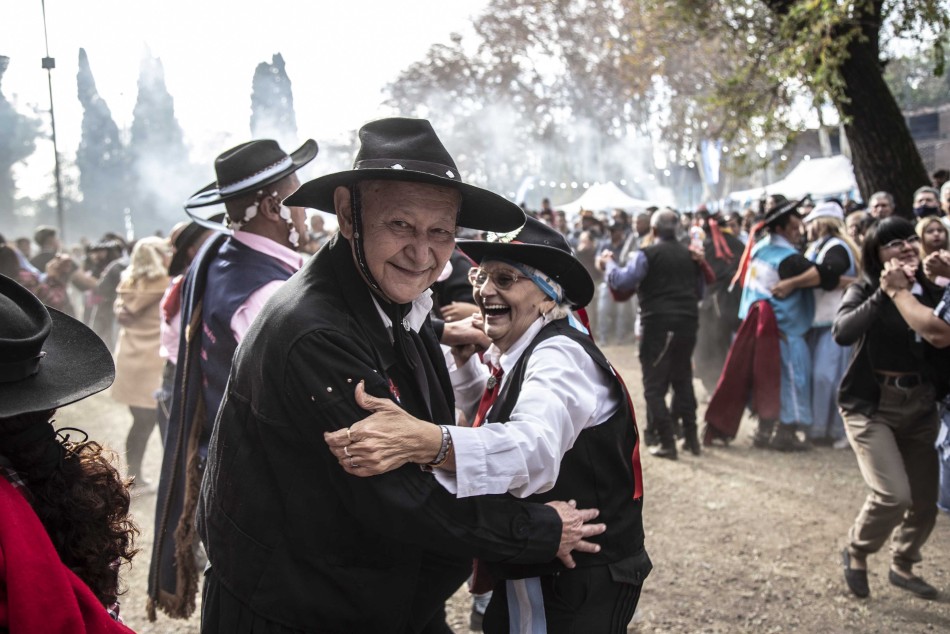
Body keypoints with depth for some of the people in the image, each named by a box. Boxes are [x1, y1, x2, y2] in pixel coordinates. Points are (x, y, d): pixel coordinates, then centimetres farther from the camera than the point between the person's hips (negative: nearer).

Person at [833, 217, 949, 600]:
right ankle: (856, 553, 13)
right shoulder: (864, 291, -6)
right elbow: (842, 332, -25)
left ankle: (902, 566, 35)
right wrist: (885, 293, -28)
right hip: (871, 405, -5)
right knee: (894, 494, -16)